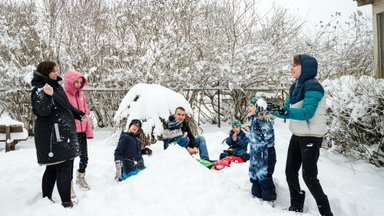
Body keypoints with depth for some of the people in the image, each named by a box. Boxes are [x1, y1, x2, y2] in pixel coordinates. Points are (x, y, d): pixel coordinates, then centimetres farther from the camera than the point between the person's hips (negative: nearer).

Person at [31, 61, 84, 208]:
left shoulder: (57, 86, 16)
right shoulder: (39, 90, -10)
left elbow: (66, 106, 28)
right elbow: (42, 111, -23)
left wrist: (79, 114, 36)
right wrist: (47, 96, -39)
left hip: (63, 134, 9)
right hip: (53, 136, -9)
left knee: (52, 168, 14)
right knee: (64, 169, -9)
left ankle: (46, 200, 25)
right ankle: (66, 203, -4)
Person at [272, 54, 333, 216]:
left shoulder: (313, 86, -17)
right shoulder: (295, 87, 8)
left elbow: (307, 113, -28)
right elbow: (287, 110, 9)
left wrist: (285, 112, -40)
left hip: (311, 137, -8)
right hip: (297, 136, 8)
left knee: (309, 176, -2)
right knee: (290, 172, 12)